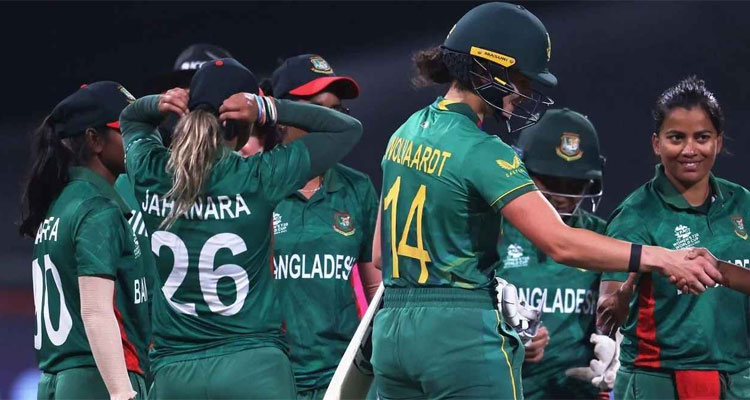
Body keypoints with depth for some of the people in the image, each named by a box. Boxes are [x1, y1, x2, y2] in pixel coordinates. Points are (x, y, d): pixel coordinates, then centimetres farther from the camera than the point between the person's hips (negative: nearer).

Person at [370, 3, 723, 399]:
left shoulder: (407, 133, 11)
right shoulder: (481, 152, -15)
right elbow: (560, 242, -23)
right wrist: (662, 259, -23)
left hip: (391, 333, 8)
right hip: (462, 334, -8)